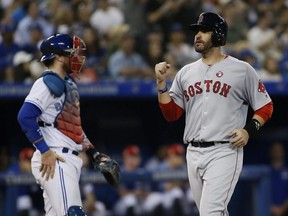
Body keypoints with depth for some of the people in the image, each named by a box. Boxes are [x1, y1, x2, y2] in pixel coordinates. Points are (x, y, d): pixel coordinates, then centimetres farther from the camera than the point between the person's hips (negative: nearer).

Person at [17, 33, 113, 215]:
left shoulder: (69, 84, 20)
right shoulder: (49, 83, -9)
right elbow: (25, 117, -20)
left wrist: (95, 154, 20)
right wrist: (45, 151, -22)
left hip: (69, 160, 10)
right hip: (53, 160, -10)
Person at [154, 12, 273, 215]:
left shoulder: (242, 70, 1)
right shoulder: (186, 72, 13)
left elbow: (266, 107, 5)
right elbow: (171, 114, 11)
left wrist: (249, 130, -11)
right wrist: (161, 83, -1)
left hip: (224, 152, -5)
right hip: (193, 153, 5)